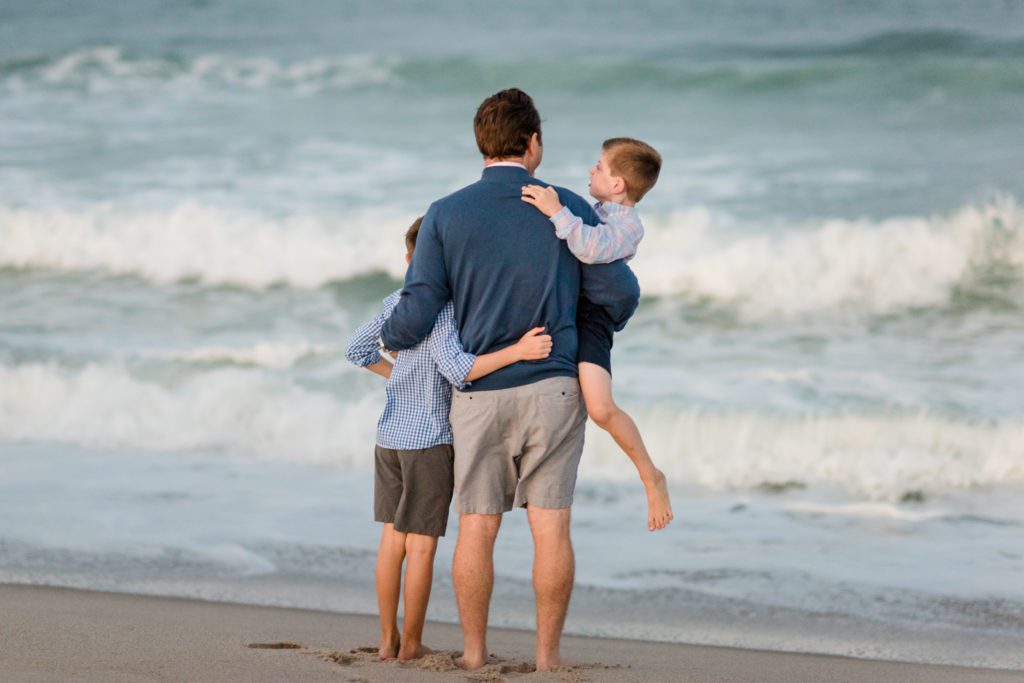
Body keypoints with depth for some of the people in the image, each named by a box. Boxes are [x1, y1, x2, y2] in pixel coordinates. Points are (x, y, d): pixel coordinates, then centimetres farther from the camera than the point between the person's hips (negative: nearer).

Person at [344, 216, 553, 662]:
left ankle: (388, 638, 17)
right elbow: (458, 370, -27)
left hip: (389, 436, 7)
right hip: (429, 440, -7)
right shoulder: (440, 309, -17)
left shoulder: (396, 303, 7)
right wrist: (517, 352, -34)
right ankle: (411, 643, 5)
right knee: (421, 544, 1)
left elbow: (358, 350, 17)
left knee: (392, 537, 13)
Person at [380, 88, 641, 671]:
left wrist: (385, 340, 17)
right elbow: (621, 292, 2)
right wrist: (609, 322, 27)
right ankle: (548, 655, 3)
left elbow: (416, 317, -6)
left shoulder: (446, 216, -3)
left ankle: (474, 653, 11)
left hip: (479, 393, 1)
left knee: (477, 527, 7)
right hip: (553, 390, -1)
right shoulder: (569, 210, -2)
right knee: (551, 525, 2)